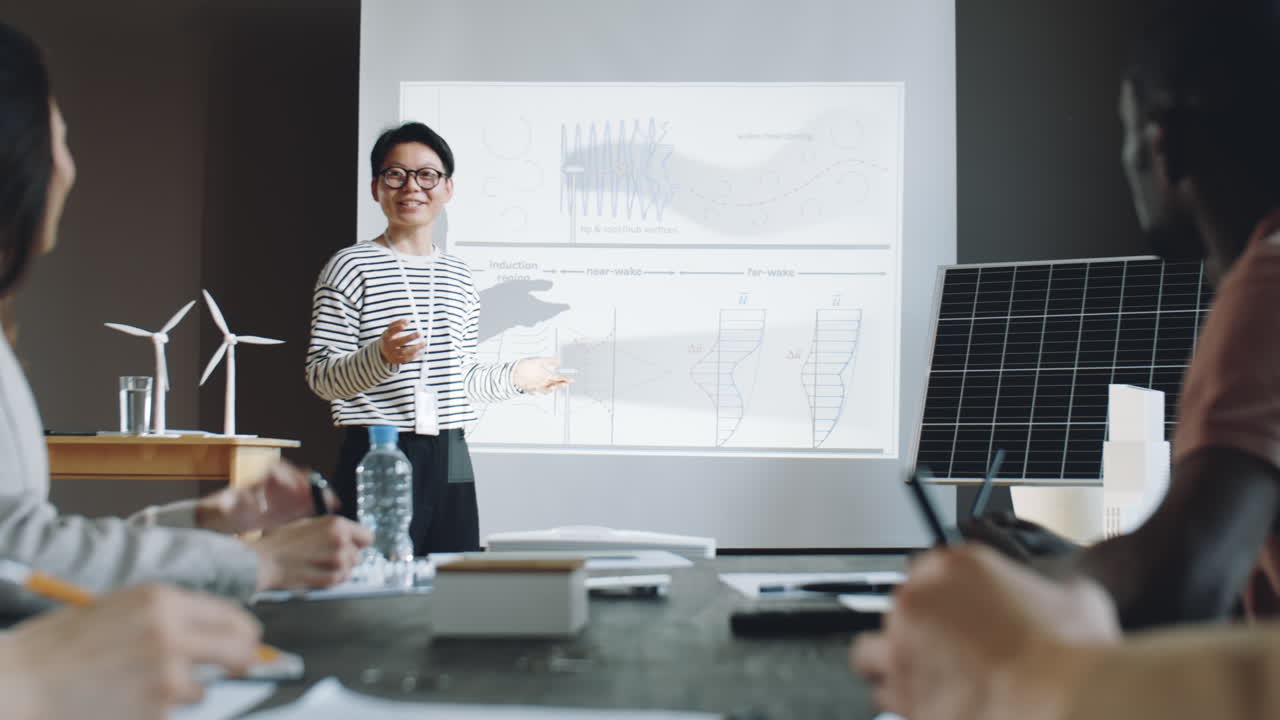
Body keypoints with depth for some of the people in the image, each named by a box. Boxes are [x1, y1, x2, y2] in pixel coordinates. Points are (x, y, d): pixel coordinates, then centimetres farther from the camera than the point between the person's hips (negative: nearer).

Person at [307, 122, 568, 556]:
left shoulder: (459, 276, 15)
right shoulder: (351, 267, -3)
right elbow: (321, 377, -9)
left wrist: (514, 377, 19)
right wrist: (380, 356, -24)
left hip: (451, 460, 6)